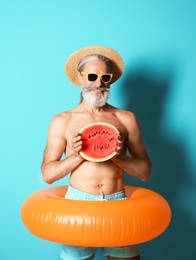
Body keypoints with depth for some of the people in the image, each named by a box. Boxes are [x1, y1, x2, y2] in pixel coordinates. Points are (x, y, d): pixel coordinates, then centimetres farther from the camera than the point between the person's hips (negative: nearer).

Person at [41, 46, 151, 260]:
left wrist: (118, 155, -13)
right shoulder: (62, 121, 3)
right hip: (78, 202, -1)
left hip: (118, 202, 1)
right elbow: (47, 174, 1)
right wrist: (77, 156, -13)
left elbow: (145, 172, 4)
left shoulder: (126, 119, 5)